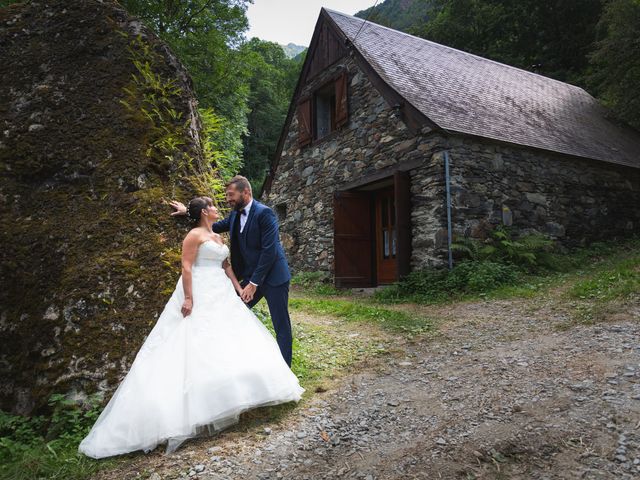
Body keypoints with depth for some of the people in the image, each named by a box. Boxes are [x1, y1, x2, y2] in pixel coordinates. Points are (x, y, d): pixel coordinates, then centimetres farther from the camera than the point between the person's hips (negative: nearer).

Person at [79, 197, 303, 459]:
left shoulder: (217, 237, 17)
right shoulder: (194, 235, -8)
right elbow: (186, 267, -15)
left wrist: (239, 290, 11)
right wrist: (188, 298, -22)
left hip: (221, 294, 9)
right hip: (201, 295, -9)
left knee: (228, 341, 9)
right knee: (202, 346, -9)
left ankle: (228, 396, 21)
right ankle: (200, 407, -2)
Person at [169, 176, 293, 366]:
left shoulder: (264, 213, -17)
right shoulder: (235, 214, 7)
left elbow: (269, 250, -22)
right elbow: (215, 227, 23)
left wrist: (254, 283, -20)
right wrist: (188, 213, 17)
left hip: (273, 276, -8)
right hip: (250, 276, 8)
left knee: (281, 325, 2)